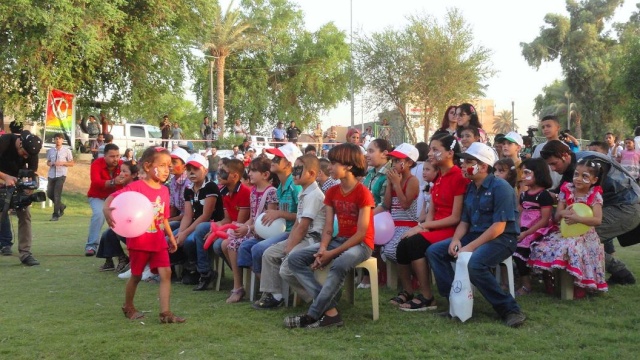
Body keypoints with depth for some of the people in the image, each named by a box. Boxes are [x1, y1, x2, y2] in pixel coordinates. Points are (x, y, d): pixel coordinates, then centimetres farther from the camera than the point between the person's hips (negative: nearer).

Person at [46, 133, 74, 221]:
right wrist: (50, 164, -5)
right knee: (49, 194, 9)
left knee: (57, 195, -10)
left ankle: (55, 214, -2)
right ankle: (61, 206, 33)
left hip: (61, 175, -5)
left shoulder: (67, 150, -1)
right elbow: (48, 162, 19)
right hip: (51, 175, 5)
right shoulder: (50, 151, 9)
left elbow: (71, 163, 1)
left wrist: (62, 163, -15)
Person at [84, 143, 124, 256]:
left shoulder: (122, 165, -16)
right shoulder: (97, 164, -24)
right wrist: (113, 182, -57)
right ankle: (91, 245, -21)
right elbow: (96, 182, -40)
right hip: (98, 197, -4)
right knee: (99, 214, -28)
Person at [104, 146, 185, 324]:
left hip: (158, 241, 5)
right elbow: (113, 197, -22)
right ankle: (128, 307, 35)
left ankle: (165, 312, -6)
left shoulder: (164, 190, 4)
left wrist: (171, 236, 17)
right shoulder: (137, 186, -15)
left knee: (166, 273, -7)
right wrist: (106, 210, -42)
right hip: (139, 240, -5)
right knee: (136, 275, 12)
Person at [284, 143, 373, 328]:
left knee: (339, 265, -40)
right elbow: (328, 228, 3)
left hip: (361, 244, -7)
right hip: (339, 240, 8)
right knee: (295, 258, -10)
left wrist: (332, 254, -21)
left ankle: (313, 315, -27)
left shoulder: (363, 193, -14)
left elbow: (361, 233, -18)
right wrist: (322, 250, -18)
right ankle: (330, 311, -22)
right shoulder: (332, 192, 7)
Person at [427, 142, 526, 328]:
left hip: (502, 238, -8)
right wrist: (456, 239, -7)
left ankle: (510, 309, -20)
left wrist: (471, 247, -24)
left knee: (474, 263, -35)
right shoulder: (470, 188, 10)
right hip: (475, 235, 9)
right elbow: (464, 221, 15)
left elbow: (499, 227, -21)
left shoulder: (500, 187, -14)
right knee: (434, 251, -3)